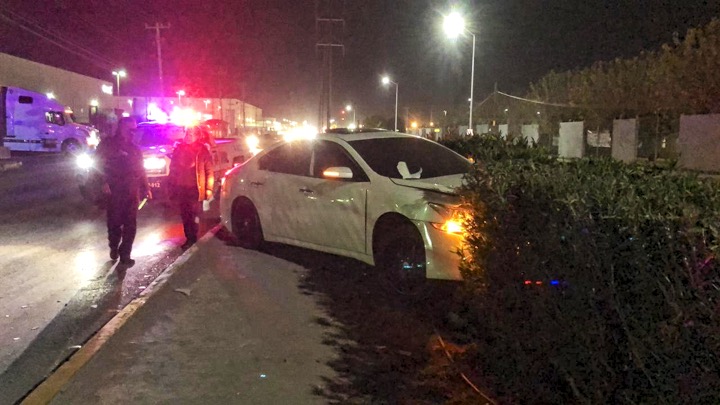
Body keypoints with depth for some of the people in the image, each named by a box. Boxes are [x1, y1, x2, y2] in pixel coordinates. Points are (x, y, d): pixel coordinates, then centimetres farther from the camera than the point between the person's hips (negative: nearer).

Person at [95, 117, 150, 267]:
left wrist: (146, 187, 16)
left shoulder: (134, 148, 17)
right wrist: (104, 182, -15)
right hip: (114, 191, -4)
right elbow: (98, 164, -5)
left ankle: (125, 254, 8)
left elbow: (140, 170, 20)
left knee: (130, 224, 0)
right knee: (114, 222, 3)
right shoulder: (107, 144, 1)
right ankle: (114, 247, 26)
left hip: (132, 192, 4)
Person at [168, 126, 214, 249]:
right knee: (184, 215, 10)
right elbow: (173, 168, 12)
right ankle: (189, 238, 21)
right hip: (180, 188, 4)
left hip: (194, 188, -4)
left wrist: (209, 188, -10)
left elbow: (209, 171, -5)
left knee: (193, 216, -1)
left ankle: (193, 239, 11)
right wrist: (171, 185, 10)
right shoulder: (179, 149, 7)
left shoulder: (202, 151, -3)